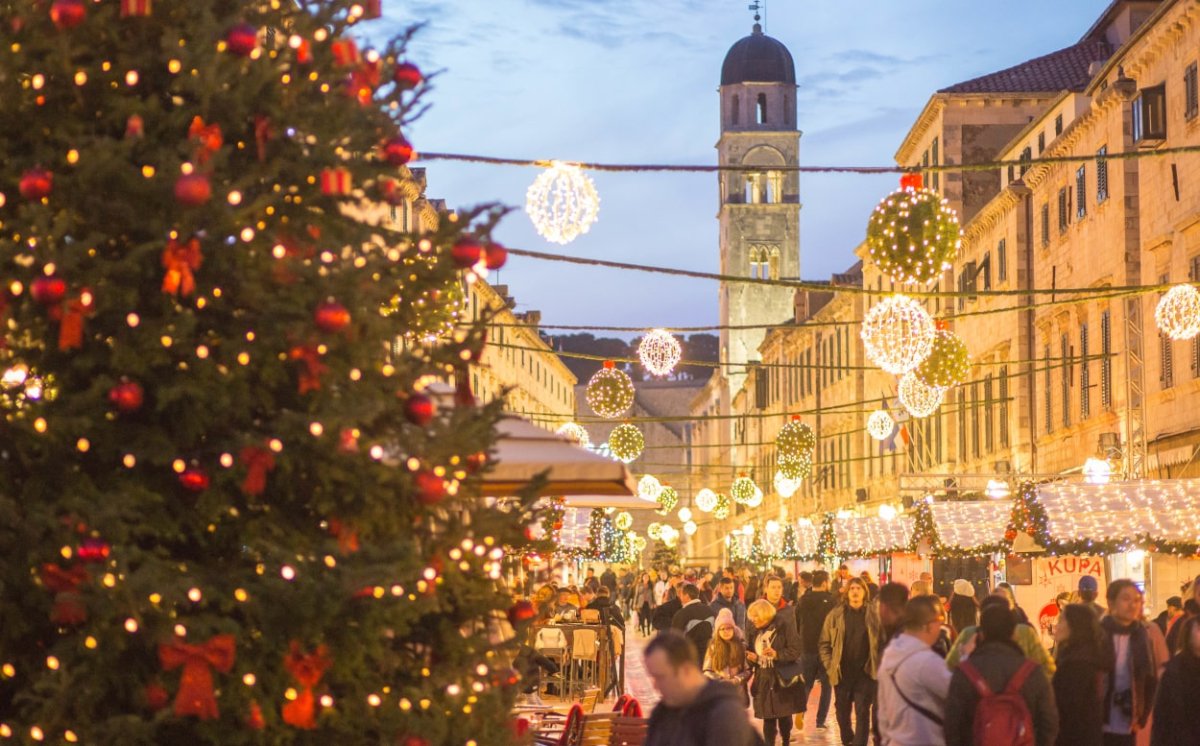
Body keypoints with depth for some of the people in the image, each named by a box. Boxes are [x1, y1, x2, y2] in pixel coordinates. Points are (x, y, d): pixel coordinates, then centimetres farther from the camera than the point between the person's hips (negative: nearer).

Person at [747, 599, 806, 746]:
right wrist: (753, 657, -6)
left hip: (783, 679, -4)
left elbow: (795, 650, -13)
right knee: (768, 719, 2)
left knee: (784, 716, 6)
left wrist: (777, 654, -27)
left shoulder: (784, 624, -10)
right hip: (764, 680, 4)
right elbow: (751, 650, 17)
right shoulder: (755, 629, 8)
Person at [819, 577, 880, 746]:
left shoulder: (873, 615, 0)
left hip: (865, 673, -1)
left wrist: (877, 665, -4)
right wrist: (830, 666, -2)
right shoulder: (836, 614, 0)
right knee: (842, 712, 13)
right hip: (842, 673, 1)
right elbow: (824, 643, 5)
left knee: (862, 713, -4)